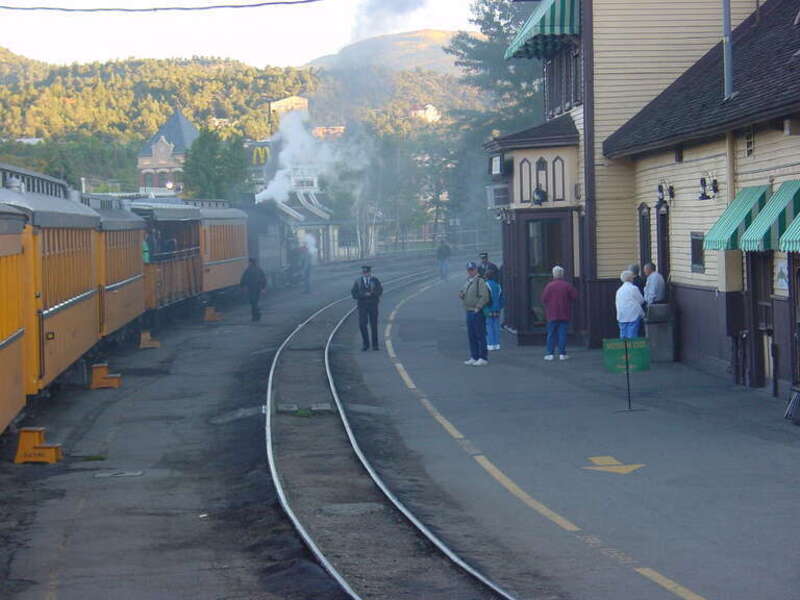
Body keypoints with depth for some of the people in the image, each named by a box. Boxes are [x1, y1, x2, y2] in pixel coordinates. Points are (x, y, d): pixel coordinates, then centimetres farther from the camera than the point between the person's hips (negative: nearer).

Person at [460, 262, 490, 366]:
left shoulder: (480, 281, -12)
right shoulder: (467, 281, 16)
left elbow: (485, 297, -19)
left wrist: (477, 308, -20)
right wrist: (461, 295, 4)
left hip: (478, 312, -9)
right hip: (469, 311, 9)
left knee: (480, 336, -5)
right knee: (471, 336, 12)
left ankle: (483, 358, -2)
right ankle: (474, 357, 19)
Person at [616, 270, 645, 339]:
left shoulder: (619, 290, 9)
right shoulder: (634, 288, -6)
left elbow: (617, 303, 12)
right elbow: (641, 300, 0)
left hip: (622, 317, 5)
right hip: (633, 315, -5)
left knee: (623, 336, 5)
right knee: (632, 336, -7)